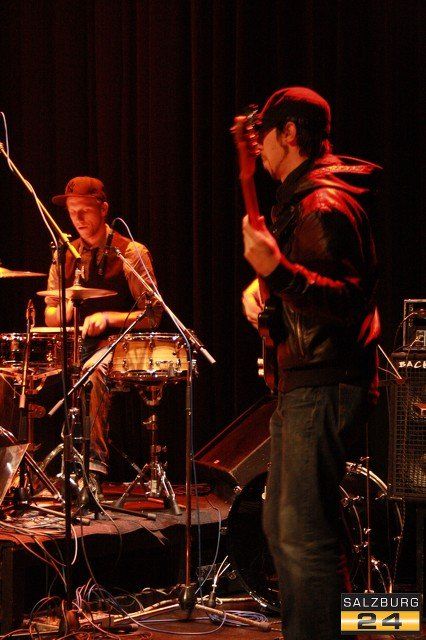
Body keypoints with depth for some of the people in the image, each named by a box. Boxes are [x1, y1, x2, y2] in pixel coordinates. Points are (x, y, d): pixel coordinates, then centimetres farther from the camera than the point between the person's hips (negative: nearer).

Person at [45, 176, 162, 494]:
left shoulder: (131, 254, -1)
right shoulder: (66, 256, 14)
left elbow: (152, 316, -4)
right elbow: (50, 317, 16)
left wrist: (108, 317, -19)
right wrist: (64, 311, -9)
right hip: (75, 345, 5)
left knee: (95, 370, -38)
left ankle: (95, 467, -43)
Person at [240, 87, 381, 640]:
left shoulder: (323, 205, -17)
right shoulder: (299, 198, 17)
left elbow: (350, 300, -25)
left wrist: (278, 271, -36)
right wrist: (261, 283, 10)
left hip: (323, 389, -11)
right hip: (301, 386, 11)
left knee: (305, 537, -11)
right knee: (280, 527, 18)